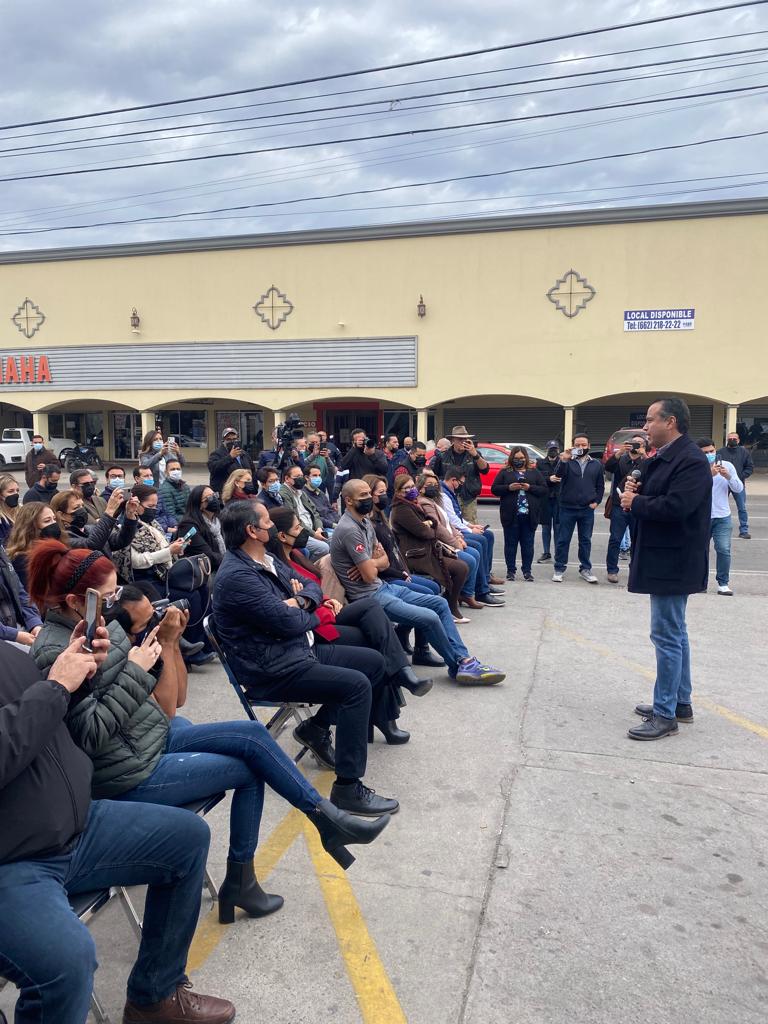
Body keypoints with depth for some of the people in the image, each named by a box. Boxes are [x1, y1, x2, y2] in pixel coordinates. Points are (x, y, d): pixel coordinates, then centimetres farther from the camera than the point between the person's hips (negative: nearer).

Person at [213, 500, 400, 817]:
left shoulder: (266, 560, 10)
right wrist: (313, 616, -1)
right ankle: (347, 788, -17)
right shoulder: (237, 576, -20)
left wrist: (301, 600, -8)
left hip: (299, 649, 10)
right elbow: (288, 621, -23)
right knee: (357, 685, -23)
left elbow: (312, 586, 16)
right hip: (273, 670, -10)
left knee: (374, 662, 9)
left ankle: (317, 727, 17)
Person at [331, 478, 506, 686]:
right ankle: (458, 666, 0)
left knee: (439, 603, 4)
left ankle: (463, 659, 1)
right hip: (369, 596, -10)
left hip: (384, 586, 10)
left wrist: (371, 563, -9)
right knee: (429, 618, -20)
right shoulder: (349, 530, -19)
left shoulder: (365, 522, 12)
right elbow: (369, 575, -21)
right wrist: (375, 561, 1)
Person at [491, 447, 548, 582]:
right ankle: (511, 570, 12)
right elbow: (494, 489, 3)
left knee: (528, 544, 4)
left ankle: (527, 571, 12)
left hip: (529, 515, 1)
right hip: (510, 515, -1)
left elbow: (544, 490, 6)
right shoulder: (505, 473, 9)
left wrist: (530, 488, -10)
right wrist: (509, 488, -12)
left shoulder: (534, 473, 12)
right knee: (510, 543, 3)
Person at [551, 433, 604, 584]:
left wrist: (596, 501, 1)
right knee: (563, 540, 2)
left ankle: (585, 569, 21)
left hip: (587, 510, 2)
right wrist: (563, 461, -34)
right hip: (567, 508, -2)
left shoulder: (596, 464, 9)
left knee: (586, 540, 10)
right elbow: (558, 475, -18)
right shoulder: (567, 461, 0)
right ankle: (559, 569, 11)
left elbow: (600, 486, 13)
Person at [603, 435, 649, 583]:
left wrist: (645, 456, -24)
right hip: (619, 506, 0)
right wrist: (620, 452, -24)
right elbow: (608, 467, -11)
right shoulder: (620, 460, 8)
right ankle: (612, 570, 7)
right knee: (615, 540, 1)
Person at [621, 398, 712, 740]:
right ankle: (680, 702, 28)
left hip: (674, 562, -11)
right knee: (675, 633, 17)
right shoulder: (661, 458, 14)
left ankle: (665, 714, 2)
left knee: (667, 635, -6)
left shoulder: (691, 460, -18)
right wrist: (634, 492, -2)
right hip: (662, 559, 11)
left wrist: (635, 502, -14)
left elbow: (675, 506, -29)